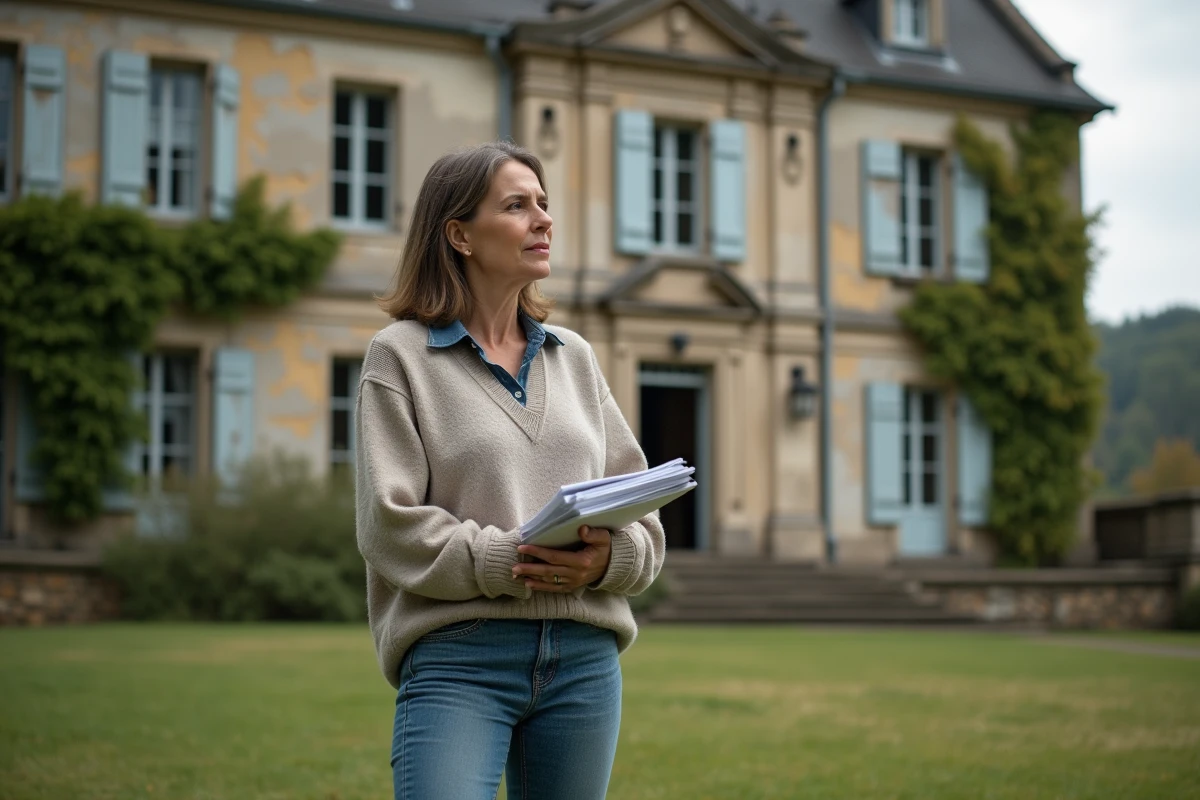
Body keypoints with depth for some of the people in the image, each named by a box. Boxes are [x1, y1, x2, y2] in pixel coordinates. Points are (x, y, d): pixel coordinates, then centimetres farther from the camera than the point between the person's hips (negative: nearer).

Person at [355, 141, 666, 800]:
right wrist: (506, 562, -19)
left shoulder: (574, 356, 15)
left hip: (584, 656, 5)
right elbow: (390, 523, -7)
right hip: (457, 656, -5)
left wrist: (608, 558, -10)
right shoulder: (401, 355, 2)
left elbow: (639, 507, 12)